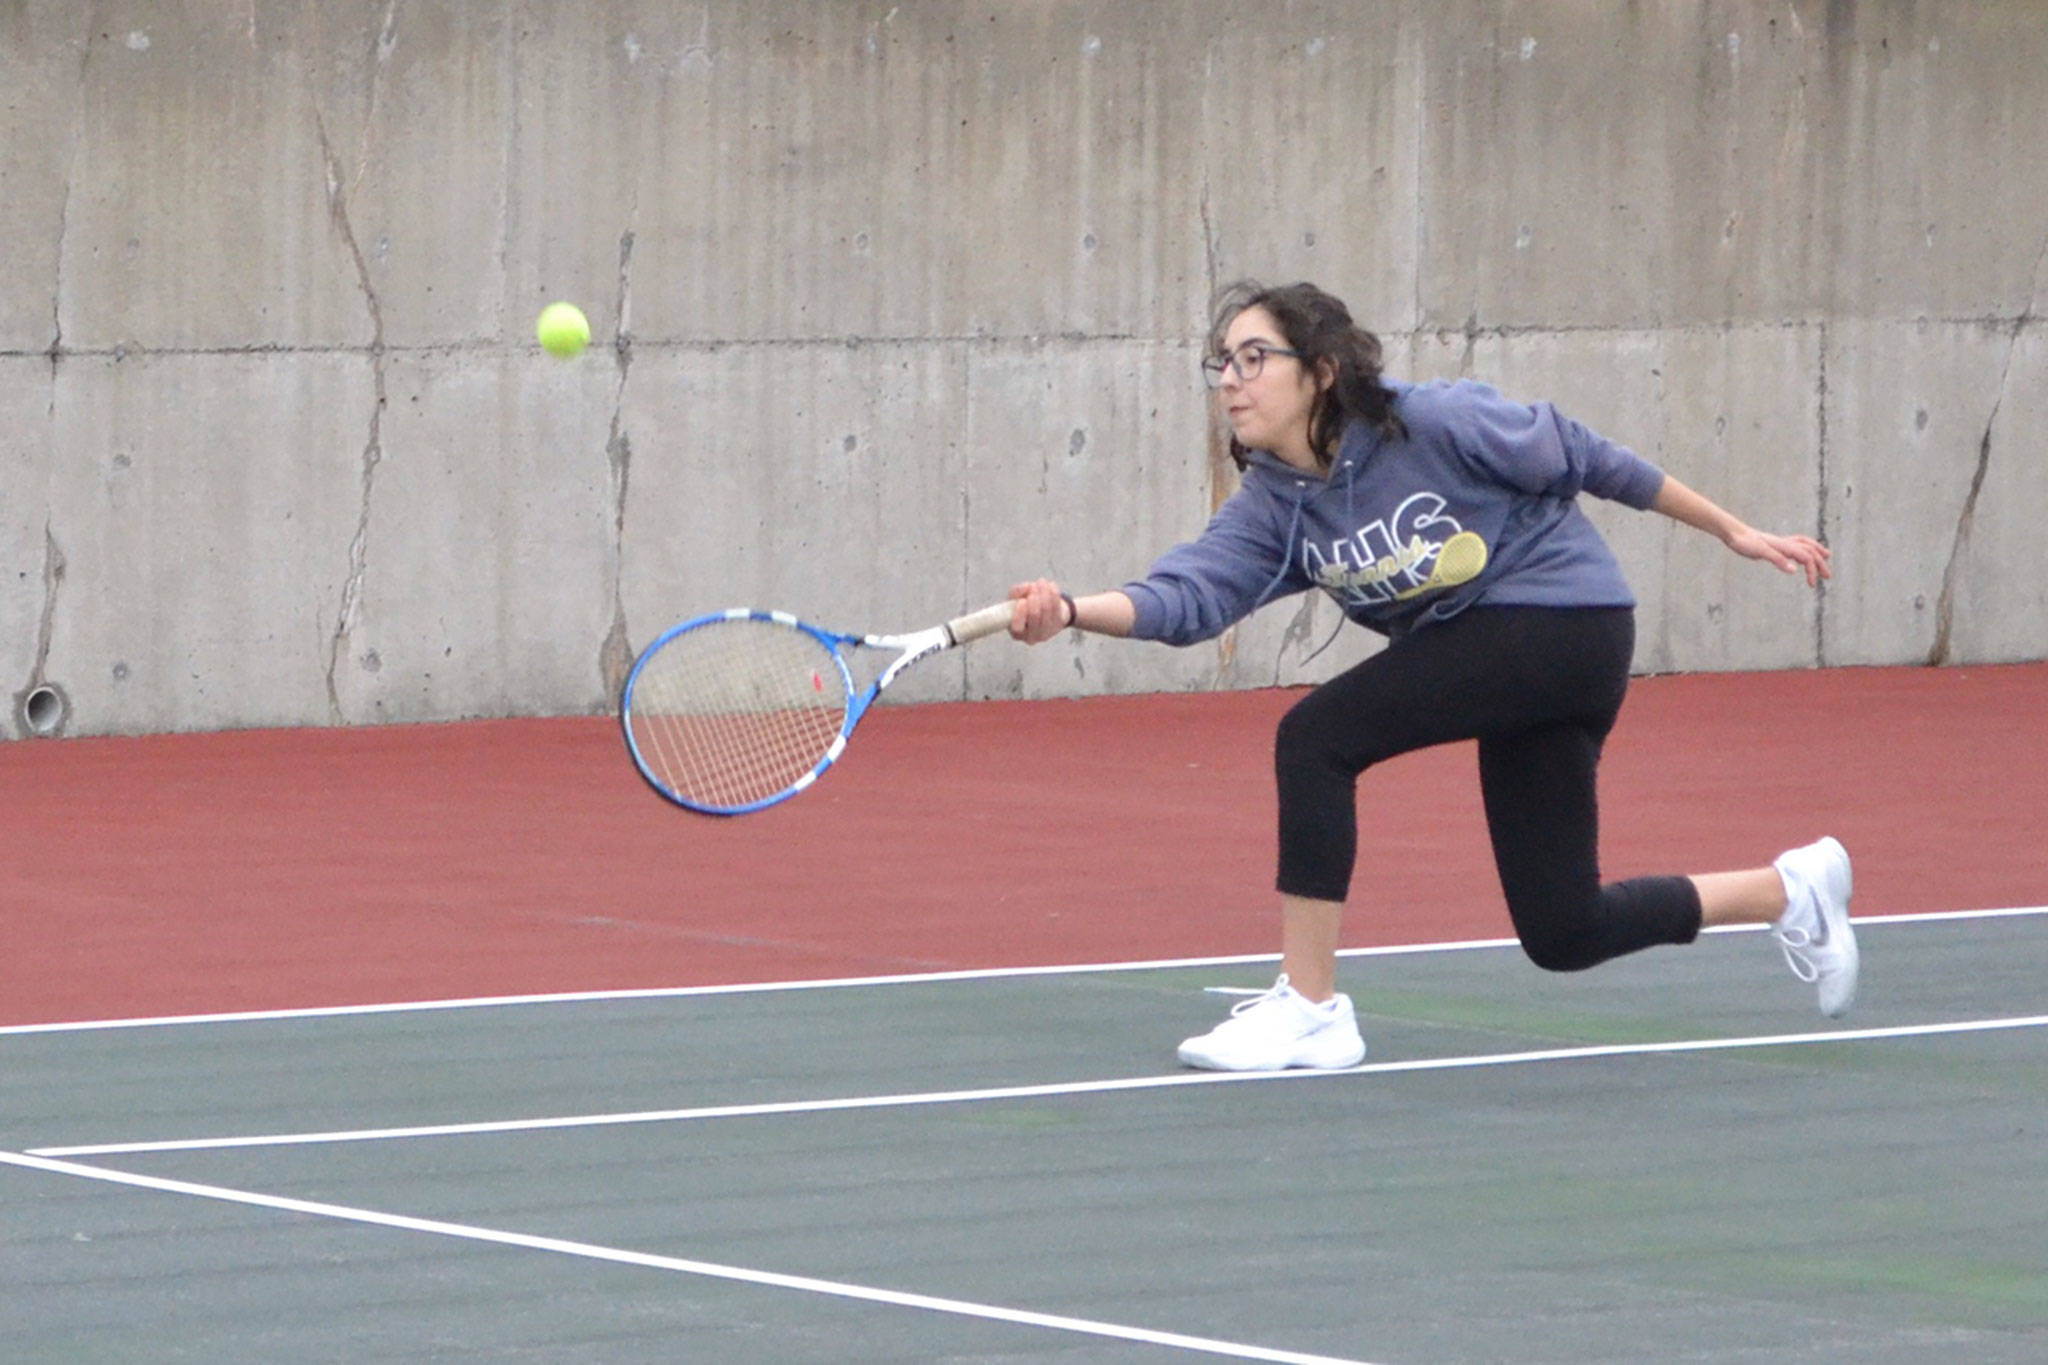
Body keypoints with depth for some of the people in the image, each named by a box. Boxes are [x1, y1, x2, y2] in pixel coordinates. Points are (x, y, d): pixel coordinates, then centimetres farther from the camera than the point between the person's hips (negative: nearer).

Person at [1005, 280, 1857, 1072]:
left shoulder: (1436, 424, -19)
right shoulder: (1272, 507, -2)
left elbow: (1587, 459, -7)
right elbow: (1189, 593, -19)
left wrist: (1733, 533, 2)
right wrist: (1071, 610, -39)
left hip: (1564, 614, -8)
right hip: (1475, 645, 8)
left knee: (1316, 737, -20)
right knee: (1562, 937, 9)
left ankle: (1309, 1009, -12)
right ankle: (1794, 889, 32)